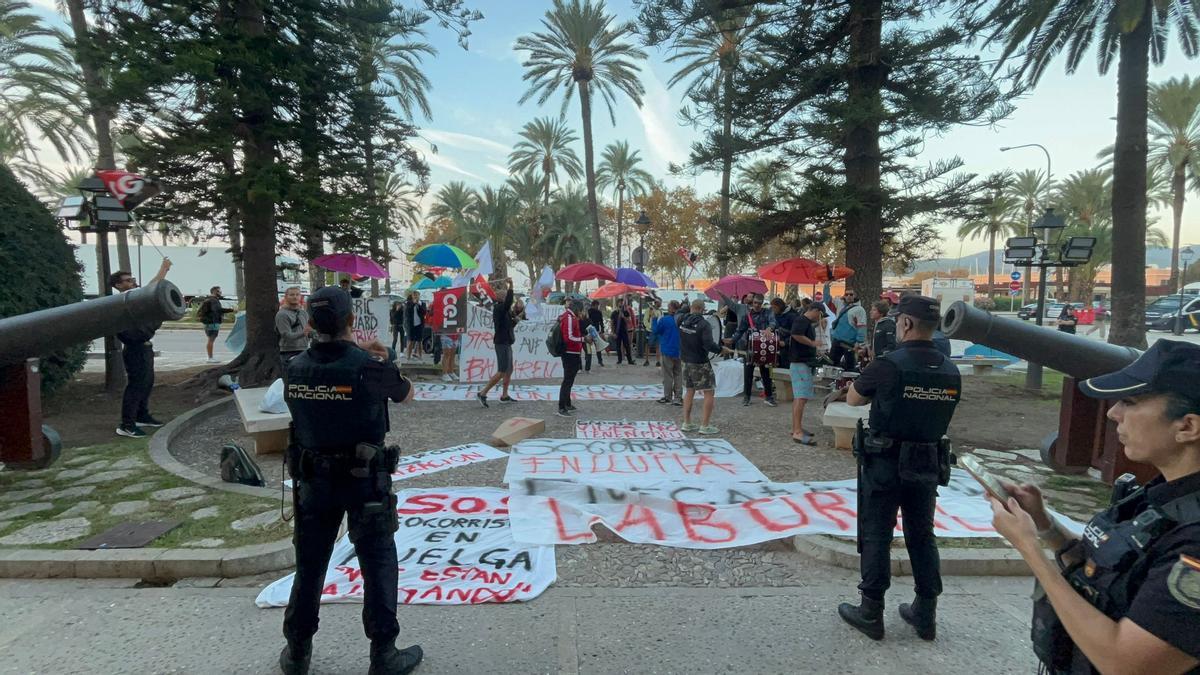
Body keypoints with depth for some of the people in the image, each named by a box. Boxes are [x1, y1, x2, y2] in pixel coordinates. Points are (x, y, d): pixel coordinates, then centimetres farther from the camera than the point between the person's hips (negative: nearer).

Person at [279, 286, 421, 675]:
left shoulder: (294, 370, -5)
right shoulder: (368, 367, -18)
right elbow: (406, 395, 0)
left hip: (314, 479, 4)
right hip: (364, 480, -4)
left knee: (310, 563, 18)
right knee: (378, 564, 7)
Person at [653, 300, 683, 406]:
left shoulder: (664, 320, -16)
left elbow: (654, 331, -5)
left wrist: (655, 319, 4)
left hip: (667, 351, -4)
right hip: (679, 351, 4)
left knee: (668, 375, 5)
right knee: (678, 374, 10)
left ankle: (668, 397, 10)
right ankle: (678, 397, 10)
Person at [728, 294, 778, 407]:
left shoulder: (767, 312, 1)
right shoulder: (747, 316, 5)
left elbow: (773, 321, -18)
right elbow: (740, 331, 4)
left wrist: (769, 328, -40)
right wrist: (732, 340, -12)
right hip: (751, 347, 1)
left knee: (765, 372, 5)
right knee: (748, 371, 3)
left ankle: (769, 396, 16)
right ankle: (746, 396, 14)